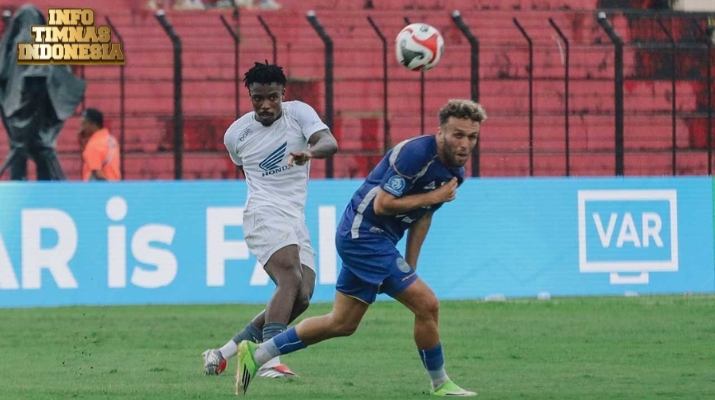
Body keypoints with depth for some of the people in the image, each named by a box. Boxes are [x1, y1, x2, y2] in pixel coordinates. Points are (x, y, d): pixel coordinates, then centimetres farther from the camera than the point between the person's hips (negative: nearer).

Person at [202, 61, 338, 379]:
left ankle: (224, 354, 7)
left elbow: (329, 143, -17)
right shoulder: (235, 134, 4)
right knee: (291, 278, -28)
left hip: (296, 219, 4)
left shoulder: (299, 113, 1)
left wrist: (309, 152, -38)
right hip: (264, 215, -4)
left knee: (300, 298, -4)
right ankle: (270, 361, -40)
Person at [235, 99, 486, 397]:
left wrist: (410, 268, 15)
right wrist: (434, 196, -19)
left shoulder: (456, 171, 7)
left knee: (342, 323, 14)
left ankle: (256, 354, 23)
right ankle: (440, 385, 4)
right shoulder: (416, 153, -22)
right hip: (363, 234, -10)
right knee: (427, 304, -13)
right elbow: (382, 204, -24)